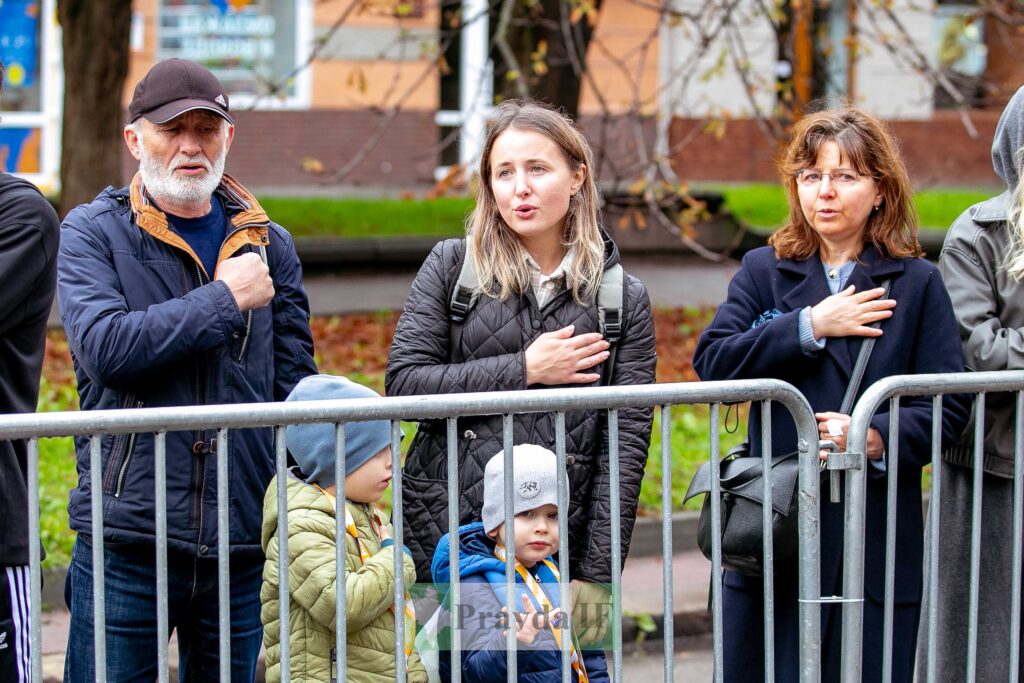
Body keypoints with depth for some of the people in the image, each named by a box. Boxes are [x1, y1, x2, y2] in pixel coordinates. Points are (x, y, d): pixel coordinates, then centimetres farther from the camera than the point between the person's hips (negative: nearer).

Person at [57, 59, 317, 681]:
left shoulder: (269, 244, 13)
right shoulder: (92, 232, 2)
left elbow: (297, 385, 14)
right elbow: (105, 346, -16)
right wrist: (226, 298, -10)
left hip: (244, 541, 3)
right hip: (125, 538, -3)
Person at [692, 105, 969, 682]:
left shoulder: (918, 284, 7)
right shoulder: (763, 272, 10)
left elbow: (948, 406, 0)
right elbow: (712, 362, -5)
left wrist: (877, 438, -18)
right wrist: (810, 325, -11)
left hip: (878, 536, -1)